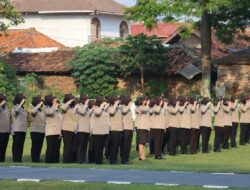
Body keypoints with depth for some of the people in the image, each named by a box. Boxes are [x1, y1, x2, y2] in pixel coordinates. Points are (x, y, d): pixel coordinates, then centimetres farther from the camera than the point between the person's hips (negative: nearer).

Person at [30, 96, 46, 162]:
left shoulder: (42, 110, 14)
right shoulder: (34, 109, -5)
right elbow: (33, 112, -30)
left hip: (42, 131, 7)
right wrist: (39, 105, -23)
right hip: (35, 131, -7)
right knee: (35, 147, -5)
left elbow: (44, 119, 20)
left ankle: (37, 160, 15)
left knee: (39, 147, 9)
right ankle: (34, 160, -2)